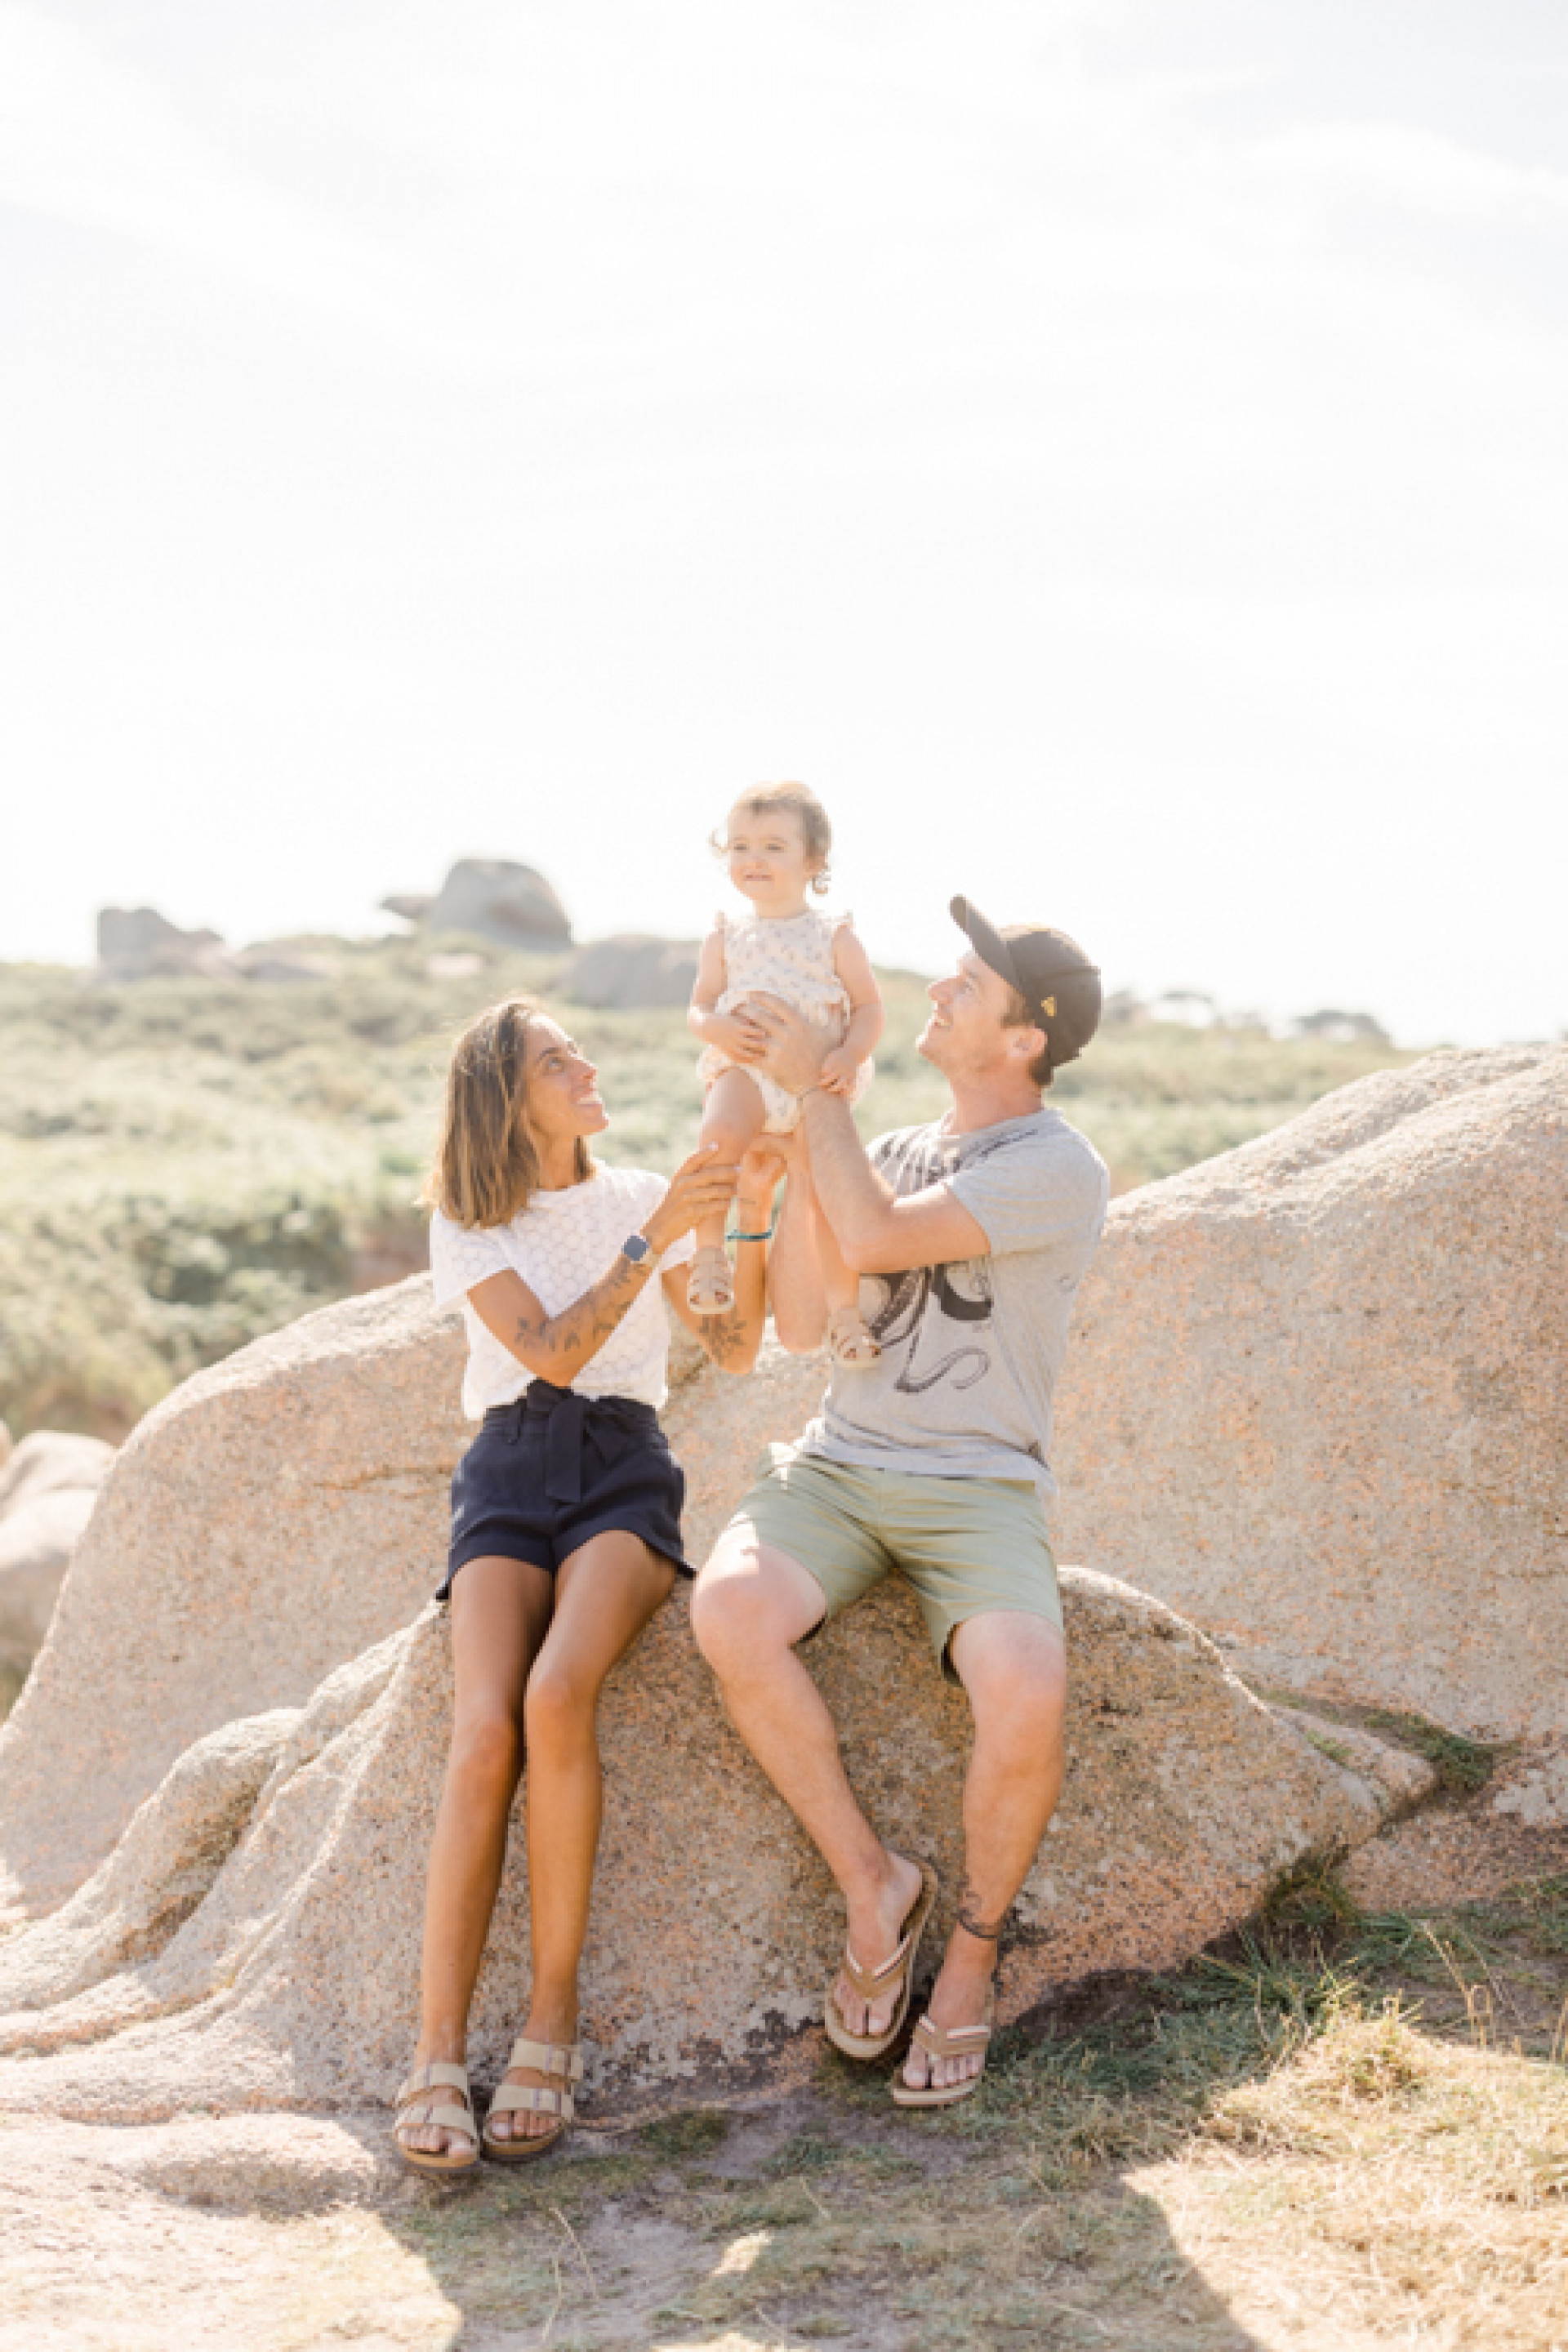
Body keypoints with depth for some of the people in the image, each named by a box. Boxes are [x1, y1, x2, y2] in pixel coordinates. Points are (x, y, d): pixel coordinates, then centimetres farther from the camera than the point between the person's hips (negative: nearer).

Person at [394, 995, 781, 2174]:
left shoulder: (644, 1196, 11)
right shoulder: (468, 1227, 5)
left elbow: (734, 1349, 7)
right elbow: (551, 1350, -10)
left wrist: (751, 1221, -7)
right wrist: (652, 1237, -17)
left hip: (624, 1473, 0)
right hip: (511, 1477, 0)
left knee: (558, 1696, -31)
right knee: (485, 1736, -26)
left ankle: (555, 2019, -23)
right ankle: (438, 2057, -24)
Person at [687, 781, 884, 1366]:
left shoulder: (835, 935, 7)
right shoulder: (725, 936, 12)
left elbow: (869, 1008, 7)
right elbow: (700, 1005, 12)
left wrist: (849, 1056, -13)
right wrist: (714, 1026, -13)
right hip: (745, 1070, 0)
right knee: (720, 1132, -33)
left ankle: (843, 1308, 6)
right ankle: (709, 1249, -21)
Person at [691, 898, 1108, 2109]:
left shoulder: (1058, 1169, -7)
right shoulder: (889, 1154, 16)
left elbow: (872, 1241, -18)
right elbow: (802, 1321, 7)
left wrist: (816, 1090, -8)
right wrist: (794, 1136, 1)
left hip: (978, 1493, -5)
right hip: (839, 1467, 5)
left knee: (1026, 1698, -34)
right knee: (730, 1609, -29)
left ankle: (973, 1944, -3)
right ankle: (873, 1884, -10)